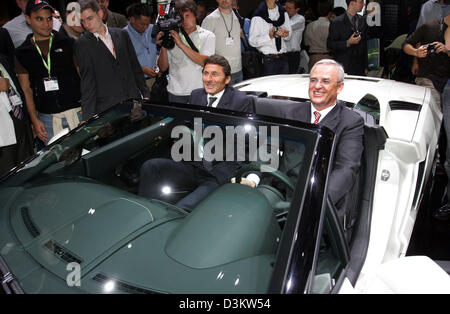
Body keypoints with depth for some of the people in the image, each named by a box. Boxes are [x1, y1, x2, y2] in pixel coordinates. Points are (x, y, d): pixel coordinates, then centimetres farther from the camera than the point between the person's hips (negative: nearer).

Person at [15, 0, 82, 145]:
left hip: (77, 112, 0)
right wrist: (35, 120, 0)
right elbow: (26, 89, 9)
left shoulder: (68, 44, 5)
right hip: (47, 118, 1)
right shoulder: (22, 53, 8)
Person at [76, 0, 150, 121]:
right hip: (107, 109, -3)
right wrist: (88, 118, -10)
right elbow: (87, 84, -5)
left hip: (134, 101, 4)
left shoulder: (122, 34, 9)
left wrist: (145, 94, 11)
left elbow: (135, 67, 14)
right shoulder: (82, 44, -3)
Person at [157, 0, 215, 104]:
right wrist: (163, 48, -11)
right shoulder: (172, 36, 8)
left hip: (199, 92, -1)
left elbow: (204, 62, -14)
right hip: (176, 93, 2)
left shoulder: (208, 36, 3)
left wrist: (181, 44, -16)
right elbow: (163, 67, 7)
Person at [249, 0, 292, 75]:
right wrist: (270, 35, -21)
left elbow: (289, 36, 17)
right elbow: (252, 41, -10)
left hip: (283, 58, 5)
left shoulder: (283, 12, 11)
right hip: (268, 60, -5)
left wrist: (285, 35, -7)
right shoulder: (258, 16, -6)